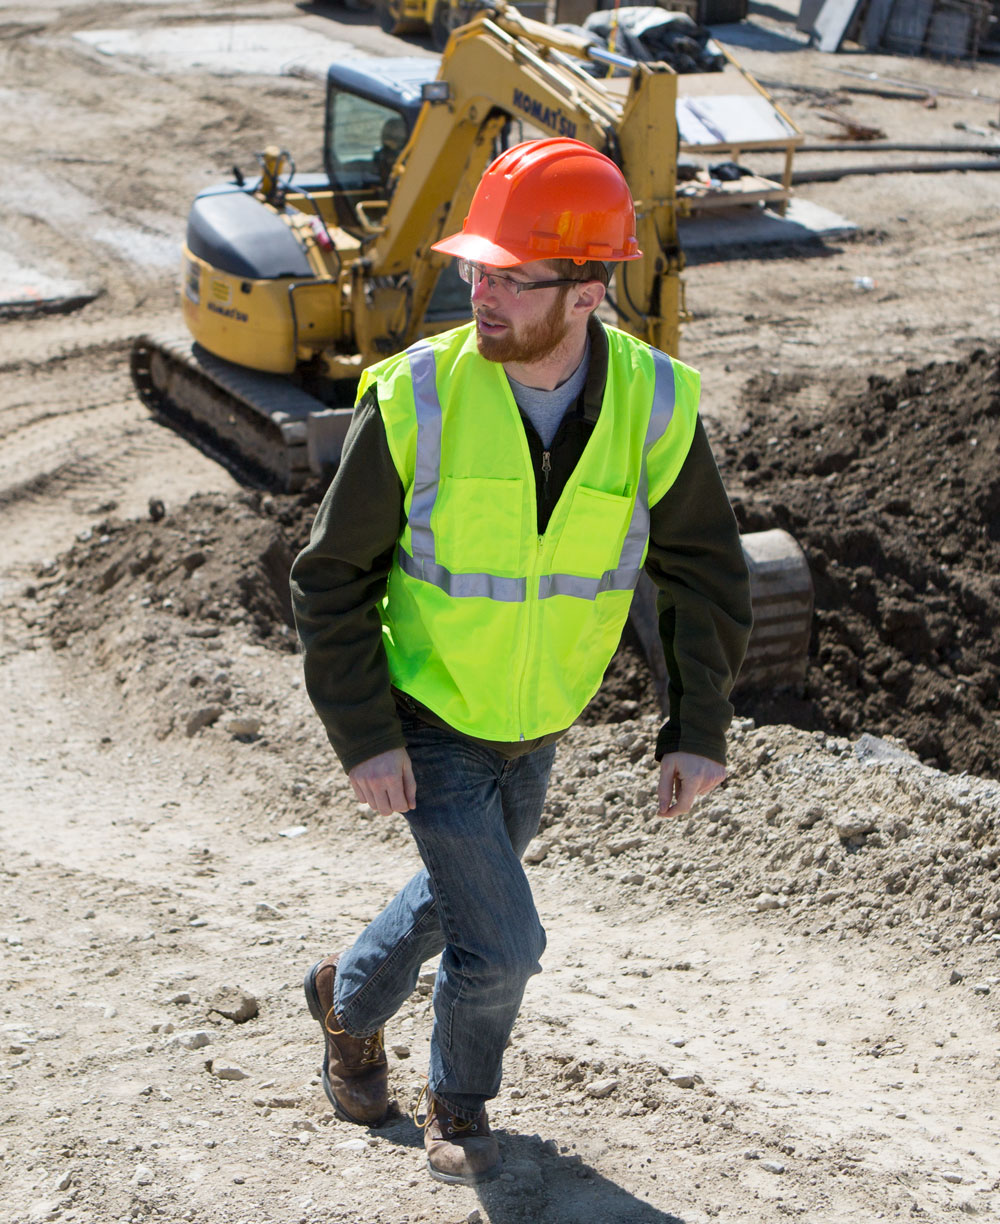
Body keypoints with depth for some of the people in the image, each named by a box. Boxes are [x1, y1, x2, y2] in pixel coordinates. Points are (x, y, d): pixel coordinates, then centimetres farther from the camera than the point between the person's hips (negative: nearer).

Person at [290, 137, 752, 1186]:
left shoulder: (654, 405, -17)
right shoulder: (417, 398, -23)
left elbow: (704, 573, -4)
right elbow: (332, 579, -13)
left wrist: (698, 730, -8)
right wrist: (363, 737, -17)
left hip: (537, 725, 4)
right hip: (427, 724, -4)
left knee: (461, 891, 24)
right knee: (501, 945, -4)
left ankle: (351, 998, 55)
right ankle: (459, 1099, 29)